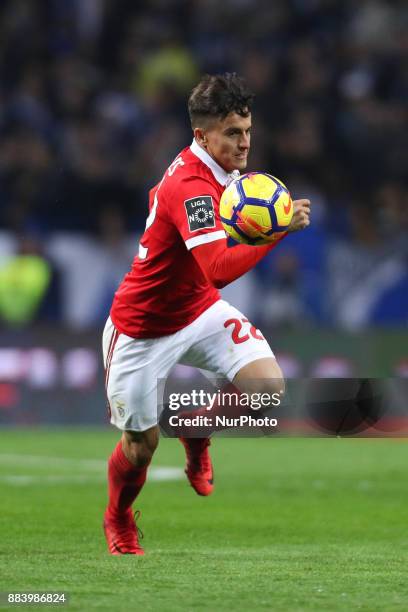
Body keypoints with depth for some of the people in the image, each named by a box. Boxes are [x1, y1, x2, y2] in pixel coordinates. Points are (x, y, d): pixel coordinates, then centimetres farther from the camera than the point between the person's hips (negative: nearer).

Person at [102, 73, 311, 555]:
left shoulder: (217, 171, -5)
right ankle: (118, 521, 38)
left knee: (268, 385, -16)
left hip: (198, 310, 7)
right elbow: (219, 270, -46)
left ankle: (195, 434, 15)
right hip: (142, 329, -7)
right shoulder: (191, 188, -32)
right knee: (141, 444, 5)